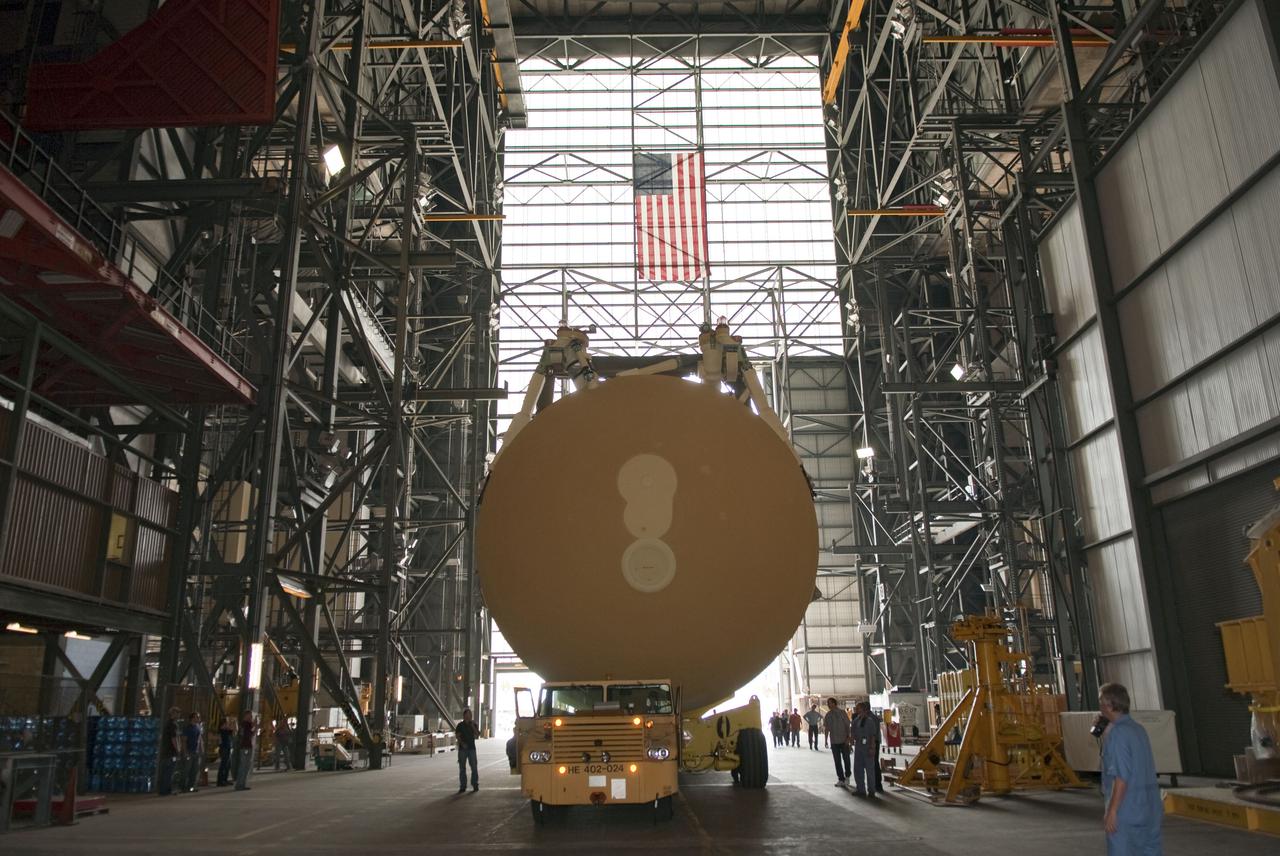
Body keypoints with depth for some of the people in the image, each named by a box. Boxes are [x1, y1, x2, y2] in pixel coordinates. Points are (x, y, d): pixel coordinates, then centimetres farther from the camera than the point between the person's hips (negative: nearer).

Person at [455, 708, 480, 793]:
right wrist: (462, 743, -18)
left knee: (474, 767, -4)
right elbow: (457, 736, -3)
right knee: (462, 768, 2)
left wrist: (473, 726, -8)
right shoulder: (460, 725, 5)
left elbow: (477, 736, 0)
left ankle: (475, 785, 2)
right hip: (462, 748, -1)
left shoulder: (473, 724, 9)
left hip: (472, 748, 1)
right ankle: (462, 787, 7)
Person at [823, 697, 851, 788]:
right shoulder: (828, 715, 4)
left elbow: (847, 725, -6)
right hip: (834, 741, 4)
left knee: (846, 759, 3)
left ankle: (847, 777, 21)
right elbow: (827, 728, 11)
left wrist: (848, 738, -12)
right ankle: (841, 779, 12)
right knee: (837, 761, 6)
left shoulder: (841, 713, -7)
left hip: (844, 740, -3)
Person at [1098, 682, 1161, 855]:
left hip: (1127, 811, -8)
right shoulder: (1138, 729, 11)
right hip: (1150, 809, 8)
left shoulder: (1117, 733, -15)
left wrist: (1112, 810, -16)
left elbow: (1121, 776, -19)